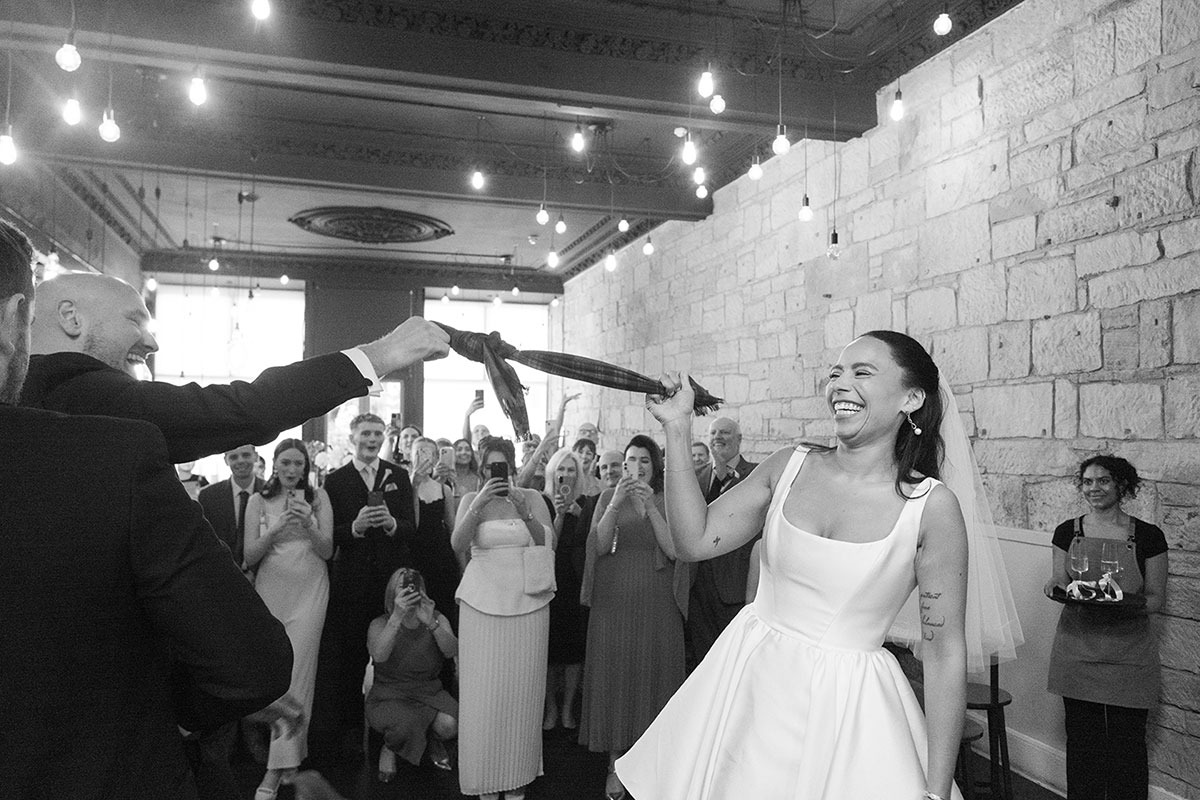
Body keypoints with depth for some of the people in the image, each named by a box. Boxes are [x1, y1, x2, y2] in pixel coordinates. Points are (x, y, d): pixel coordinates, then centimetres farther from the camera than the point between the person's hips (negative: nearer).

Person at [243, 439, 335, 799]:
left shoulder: (318, 496, 2)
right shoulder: (259, 501, 4)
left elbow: (327, 551, -1)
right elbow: (250, 556, 1)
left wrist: (308, 524, -19)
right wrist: (276, 528, -16)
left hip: (309, 590, -1)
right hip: (270, 590, 1)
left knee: (297, 672, -6)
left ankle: (277, 768, -1)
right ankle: (288, 749, 25)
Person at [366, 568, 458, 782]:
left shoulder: (437, 619, 0)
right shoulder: (380, 624, -5)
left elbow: (452, 651, -19)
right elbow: (379, 656, -27)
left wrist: (430, 623, -37)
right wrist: (397, 617, -41)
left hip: (429, 692, 2)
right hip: (389, 696, -2)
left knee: (449, 725, -26)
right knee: (405, 726, -33)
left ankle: (432, 741, 12)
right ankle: (389, 748, 5)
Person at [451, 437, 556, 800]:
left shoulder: (532, 498, 6)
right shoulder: (471, 500, 5)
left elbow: (547, 543, -4)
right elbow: (458, 543, -9)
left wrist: (522, 508, -16)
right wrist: (479, 504, -21)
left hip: (527, 601, 1)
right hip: (482, 602, 0)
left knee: (522, 690, 2)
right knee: (482, 691, -1)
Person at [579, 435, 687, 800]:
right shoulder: (608, 496, 5)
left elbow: (673, 549, -7)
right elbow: (598, 547, -6)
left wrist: (650, 506, -17)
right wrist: (616, 504, -17)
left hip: (656, 605, 0)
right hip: (614, 602, 0)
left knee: (652, 674, 4)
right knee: (614, 675, 3)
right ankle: (615, 763, 16)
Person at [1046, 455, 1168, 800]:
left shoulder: (1148, 536, -3)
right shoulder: (1067, 532, 3)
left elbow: (1155, 599, 0)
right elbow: (1058, 584, 7)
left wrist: (1130, 604, -19)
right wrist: (1057, 589, -15)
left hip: (1128, 653, -1)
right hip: (1077, 650, 2)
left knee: (1127, 744, 5)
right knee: (1082, 741, 9)